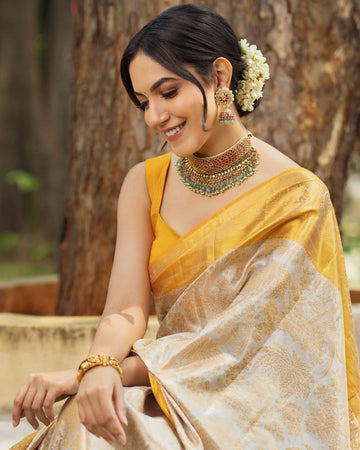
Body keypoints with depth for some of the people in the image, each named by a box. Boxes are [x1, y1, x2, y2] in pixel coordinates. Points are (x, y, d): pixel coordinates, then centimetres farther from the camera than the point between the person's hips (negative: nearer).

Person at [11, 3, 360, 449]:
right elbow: (126, 308, -4)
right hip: (173, 403, 4)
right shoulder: (146, 183, 6)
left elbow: (238, 338, -15)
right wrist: (99, 367, -30)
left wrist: (78, 375, -21)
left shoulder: (298, 197, -10)